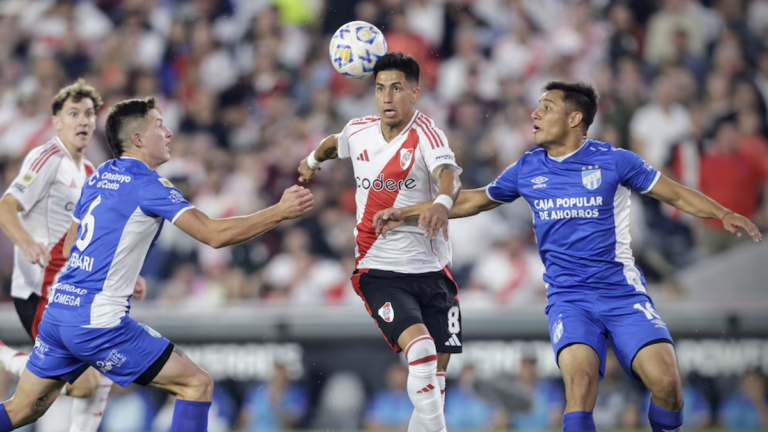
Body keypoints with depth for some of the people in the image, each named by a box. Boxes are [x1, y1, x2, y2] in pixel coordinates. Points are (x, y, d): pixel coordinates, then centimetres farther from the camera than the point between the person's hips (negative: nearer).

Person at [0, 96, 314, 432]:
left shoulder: (98, 178, 14)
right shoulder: (147, 184, -10)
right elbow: (214, 234, -17)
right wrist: (280, 212, -12)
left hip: (57, 312, 8)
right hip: (99, 322, -8)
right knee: (198, 384, -1)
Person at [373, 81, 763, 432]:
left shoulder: (613, 161, -1)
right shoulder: (527, 169, 9)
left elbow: (677, 194, 5)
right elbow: (475, 200, 24)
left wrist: (724, 215, -10)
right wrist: (408, 212, 23)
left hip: (622, 291, -1)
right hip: (568, 298, 1)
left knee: (665, 381, -20)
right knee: (581, 378, -27)